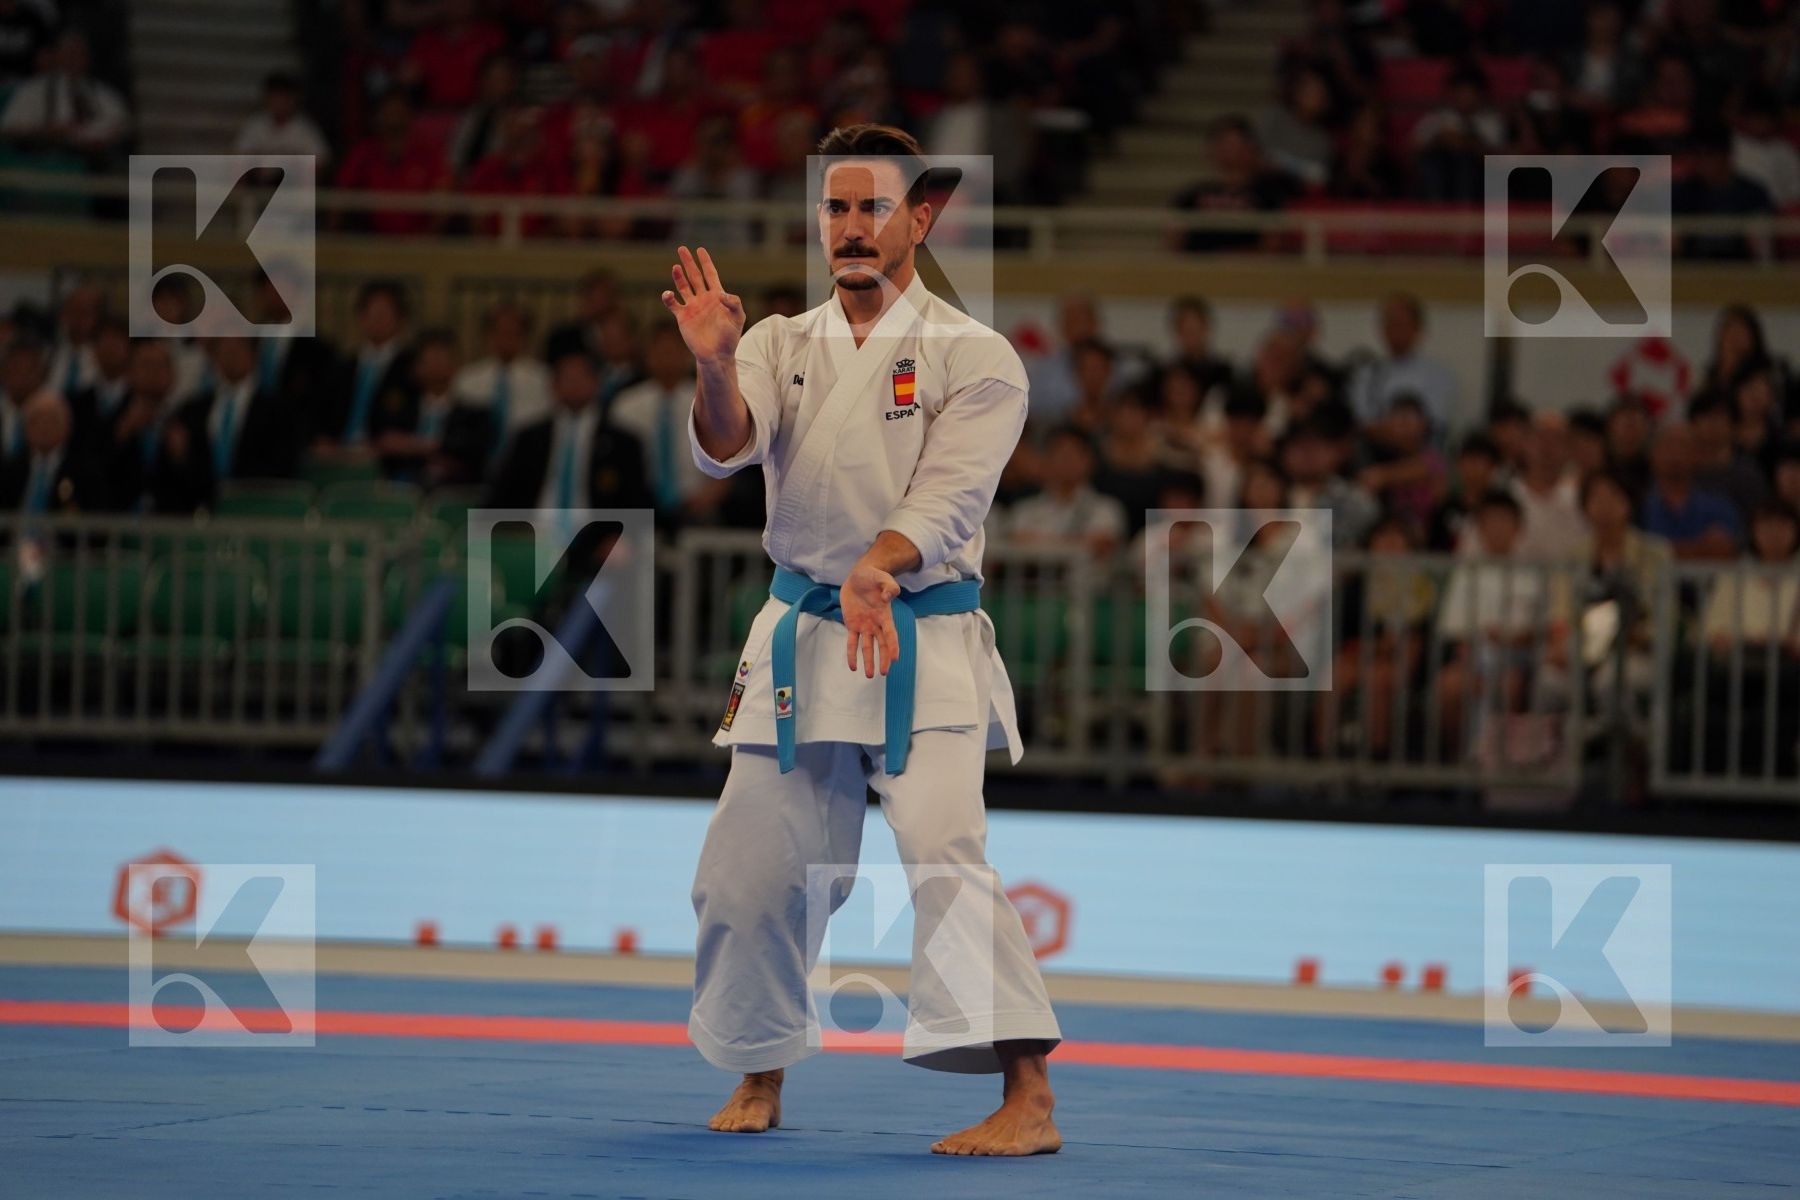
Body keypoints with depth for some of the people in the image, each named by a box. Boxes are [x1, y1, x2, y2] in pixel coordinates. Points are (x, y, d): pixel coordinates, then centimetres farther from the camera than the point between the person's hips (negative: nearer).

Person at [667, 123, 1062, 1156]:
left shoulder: (973, 356, -3)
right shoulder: (783, 345, 8)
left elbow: (951, 495, -17)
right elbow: (728, 445, -11)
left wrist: (879, 566, -36)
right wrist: (717, 366, -34)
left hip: (924, 646, -5)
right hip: (801, 643, 5)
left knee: (943, 851, -22)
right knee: (749, 871, 8)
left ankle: (1029, 1100, -26)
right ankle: (762, 1076, 31)